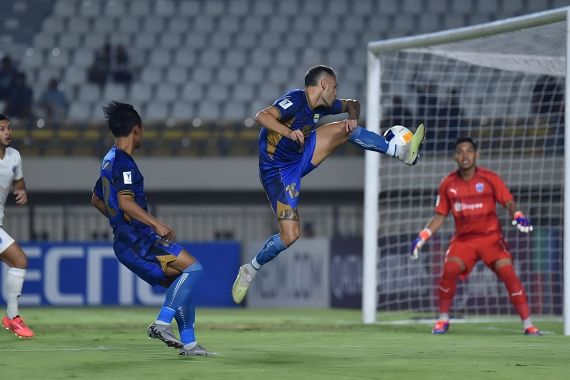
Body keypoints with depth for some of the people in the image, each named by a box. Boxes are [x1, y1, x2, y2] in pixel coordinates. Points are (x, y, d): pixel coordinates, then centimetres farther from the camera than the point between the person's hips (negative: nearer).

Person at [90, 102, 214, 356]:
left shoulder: (109, 161, 20)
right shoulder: (124, 163, -12)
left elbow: (96, 199, 32)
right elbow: (125, 201, -24)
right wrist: (156, 224, -25)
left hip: (125, 244, 10)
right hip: (138, 239, -10)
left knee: (180, 284, 11)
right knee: (192, 268, -17)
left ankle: (189, 344, 7)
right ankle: (162, 323, -23)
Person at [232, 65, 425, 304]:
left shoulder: (322, 106, 3)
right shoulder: (295, 100, -22)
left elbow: (351, 104, 20)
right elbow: (262, 116, -38)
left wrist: (353, 116, -3)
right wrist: (288, 132, -53)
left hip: (300, 158, 8)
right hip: (277, 171, -8)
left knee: (347, 129, -4)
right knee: (290, 235, -16)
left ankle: (402, 152, -6)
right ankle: (249, 271, 4)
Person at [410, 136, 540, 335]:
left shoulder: (489, 178, -5)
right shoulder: (448, 183, 1)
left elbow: (509, 203, -4)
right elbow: (440, 216, 9)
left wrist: (518, 216, -26)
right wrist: (422, 238, 0)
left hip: (491, 237, -2)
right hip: (463, 239, 2)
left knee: (508, 273, -19)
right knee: (449, 270, -22)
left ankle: (528, 325, -12)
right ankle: (443, 320, -1)